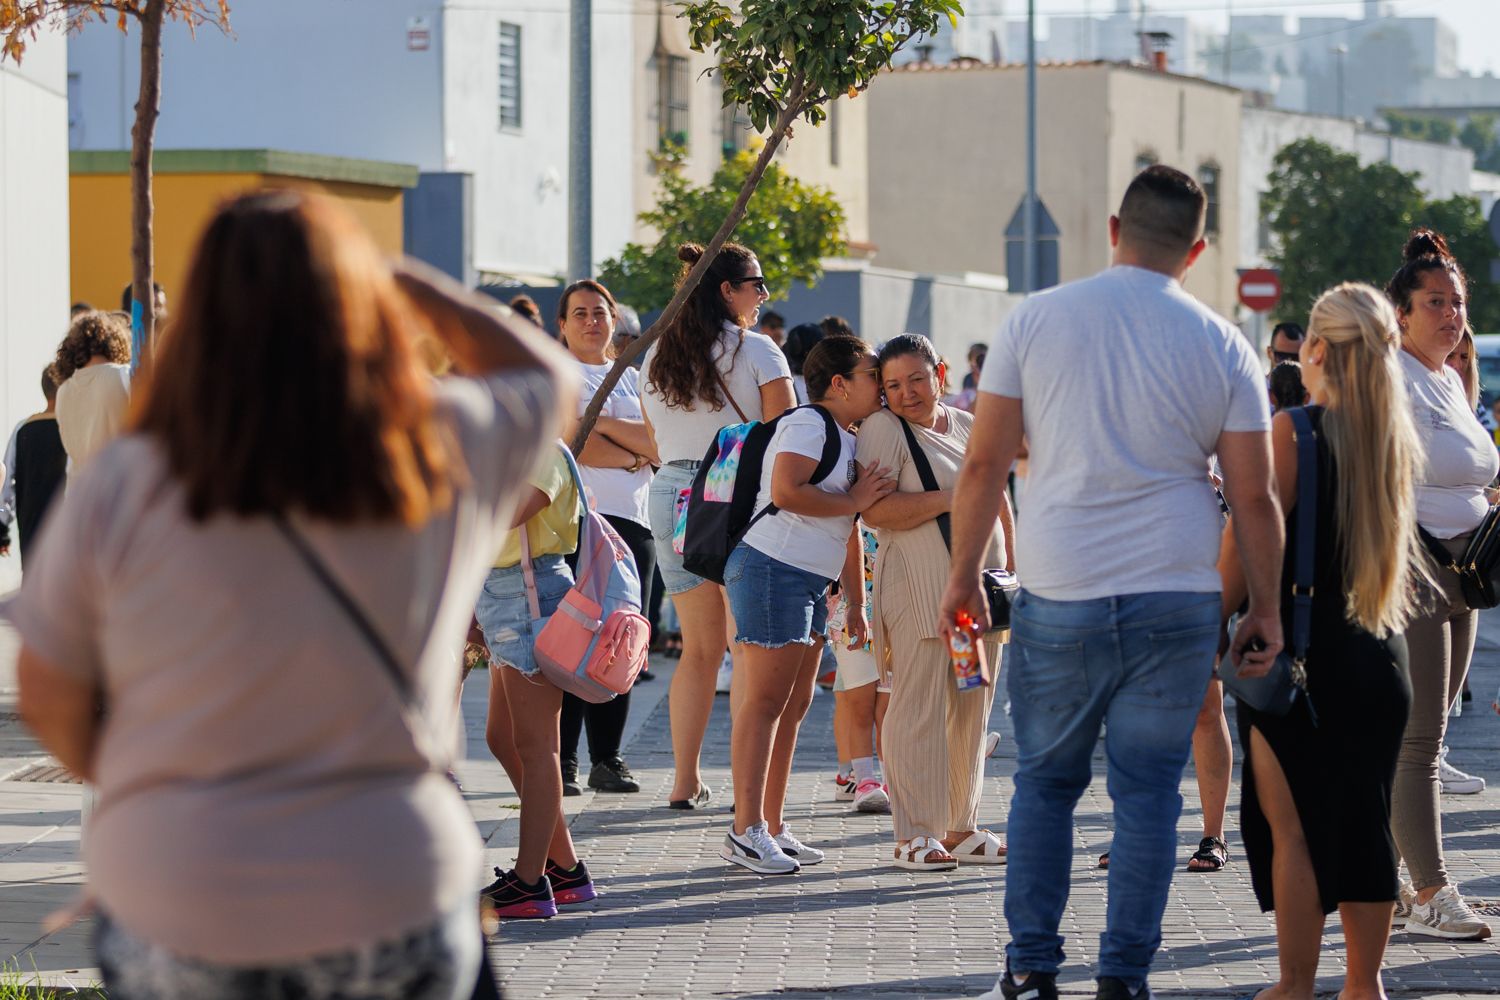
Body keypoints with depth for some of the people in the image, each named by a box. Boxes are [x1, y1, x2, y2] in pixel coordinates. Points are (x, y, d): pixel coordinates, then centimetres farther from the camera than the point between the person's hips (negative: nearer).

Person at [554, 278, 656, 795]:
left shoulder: (632, 379, 20)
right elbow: (574, 443, -11)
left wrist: (602, 423, -7)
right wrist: (634, 456, 0)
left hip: (633, 520, 5)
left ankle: (607, 758, 10)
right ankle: (561, 761, -7)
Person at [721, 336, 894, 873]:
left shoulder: (849, 442, 21)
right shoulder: (807, 423, -10)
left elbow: (849, 531, 25)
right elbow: (785, 492, -25)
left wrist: (856, 602, 22)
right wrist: (853, 501, -14)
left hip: (810, 584, 10)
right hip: (773, 569, -10)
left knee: (795, 704, 10)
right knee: (766, 699, -10)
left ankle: (772, 826, 15)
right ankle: (746, 829, -10)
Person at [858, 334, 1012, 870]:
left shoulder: (968, 425, 16)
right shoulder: (883, 428, -5)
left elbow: (997, 500, 23)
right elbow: (875, 510, -17)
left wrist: (1013, 569, 17)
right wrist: (951, 499, -16)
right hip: (918, 588, -7)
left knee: (972, 708, 8)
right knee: (919, 708, -8)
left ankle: (961, 829, 16)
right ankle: (912, 835, -4)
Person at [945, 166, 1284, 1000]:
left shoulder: (1035, 321, 1)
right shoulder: (1221, 345, 2)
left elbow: (985, 465, 0)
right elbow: (1255, 496, 2)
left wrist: (964, 575, 10)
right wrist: (1267, 607, 12)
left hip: (1060, 595, 0)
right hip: (1178, 601, 0)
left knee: (1045, 781, 13)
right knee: (1149, 789, 6)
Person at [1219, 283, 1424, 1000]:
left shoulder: (1293, 432, -12)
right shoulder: (1398, 438, 6)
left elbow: (1246, 548, -13)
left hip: (1299, 653, -6)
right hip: (1379, 658, 6)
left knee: (1291, 826, 1)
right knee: (1364, 824, 11)